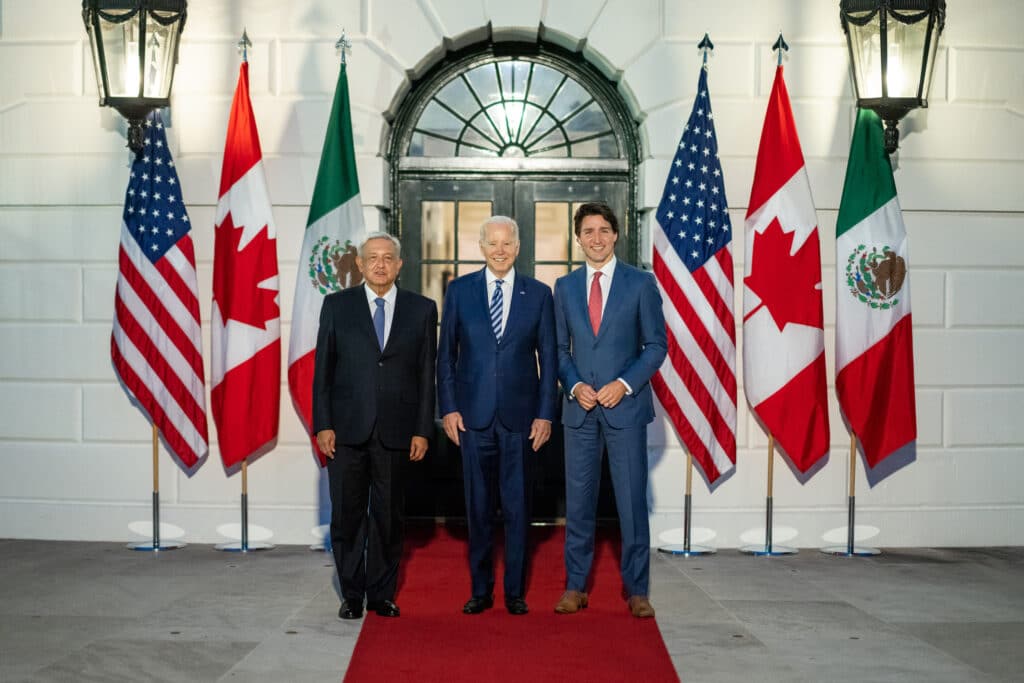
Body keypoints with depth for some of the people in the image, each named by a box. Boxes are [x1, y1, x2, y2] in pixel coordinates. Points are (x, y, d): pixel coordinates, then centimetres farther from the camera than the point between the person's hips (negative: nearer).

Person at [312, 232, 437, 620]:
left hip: (396, 430, 0)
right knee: (347, 515, 4)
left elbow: (427, 374, 5)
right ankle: (351, 595, 18)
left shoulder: (422, 309, 6)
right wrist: (322, 425, -4)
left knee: (388, 516, 7)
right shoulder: (337, 305, 5)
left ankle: (382, 594, 20)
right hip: (346, 428, 0)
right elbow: (322, 370, 4)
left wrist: (423, 430, -1)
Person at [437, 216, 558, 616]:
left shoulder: (538, 294, 4)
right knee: (477, 506, 8)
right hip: (473, 416, 1)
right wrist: (448, 407, -1)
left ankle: (515, 591, 18)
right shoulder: (459, 290, 5)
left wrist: (545, 414, -2)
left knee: (517, 507, 5)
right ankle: (480, 590, 20)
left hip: (519, 416, 0)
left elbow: (548, 358, 4)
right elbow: (446, 354, 6)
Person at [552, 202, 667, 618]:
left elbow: (656, 345, 0)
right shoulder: (565, 287, 10)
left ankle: (637, 590, 12)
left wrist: (625, 383, -12)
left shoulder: (640, 283, 2)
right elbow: (560, 348, 12)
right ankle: (575, 586, 17)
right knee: (578, 500, 7)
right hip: (579, 408, 3)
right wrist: (574, 385, -5)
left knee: (632, 500, 1)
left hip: (625, 405, -2)